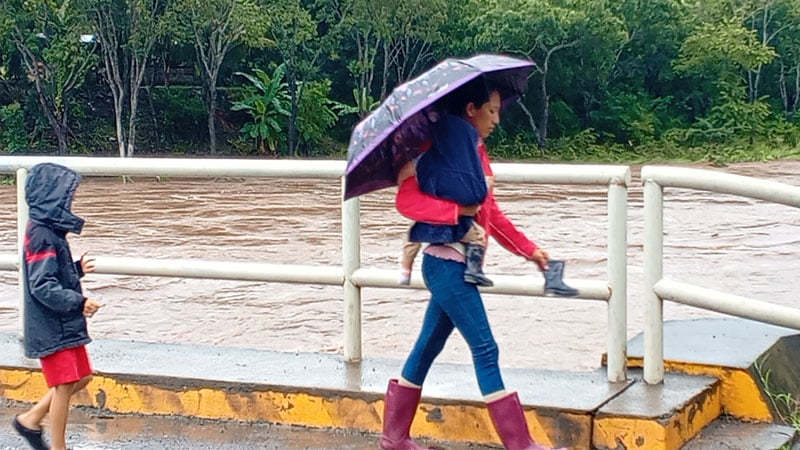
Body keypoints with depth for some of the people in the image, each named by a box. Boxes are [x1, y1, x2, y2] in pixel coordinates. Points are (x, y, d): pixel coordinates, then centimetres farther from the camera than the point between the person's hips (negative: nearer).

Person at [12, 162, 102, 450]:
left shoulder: (50, 231, 9)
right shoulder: (41, 236, -20)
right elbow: (42, 287, -24)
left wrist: (77, 270, 4)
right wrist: (78, 303, -24)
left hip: (65, 324, 9)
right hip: (52, 326, -9)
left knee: (82, 376, 15)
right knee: (65, 384, -2)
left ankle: (31, 419, 25)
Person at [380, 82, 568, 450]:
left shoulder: (478, 153, 14)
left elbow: (491, 213, 18)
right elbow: (406, 200, -19)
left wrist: (529, 249, 13)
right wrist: (458, 210, -24)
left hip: (457, 266, 9)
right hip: (447, 263, -9)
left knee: (428, 347, 13)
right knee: (485, 349, -7)